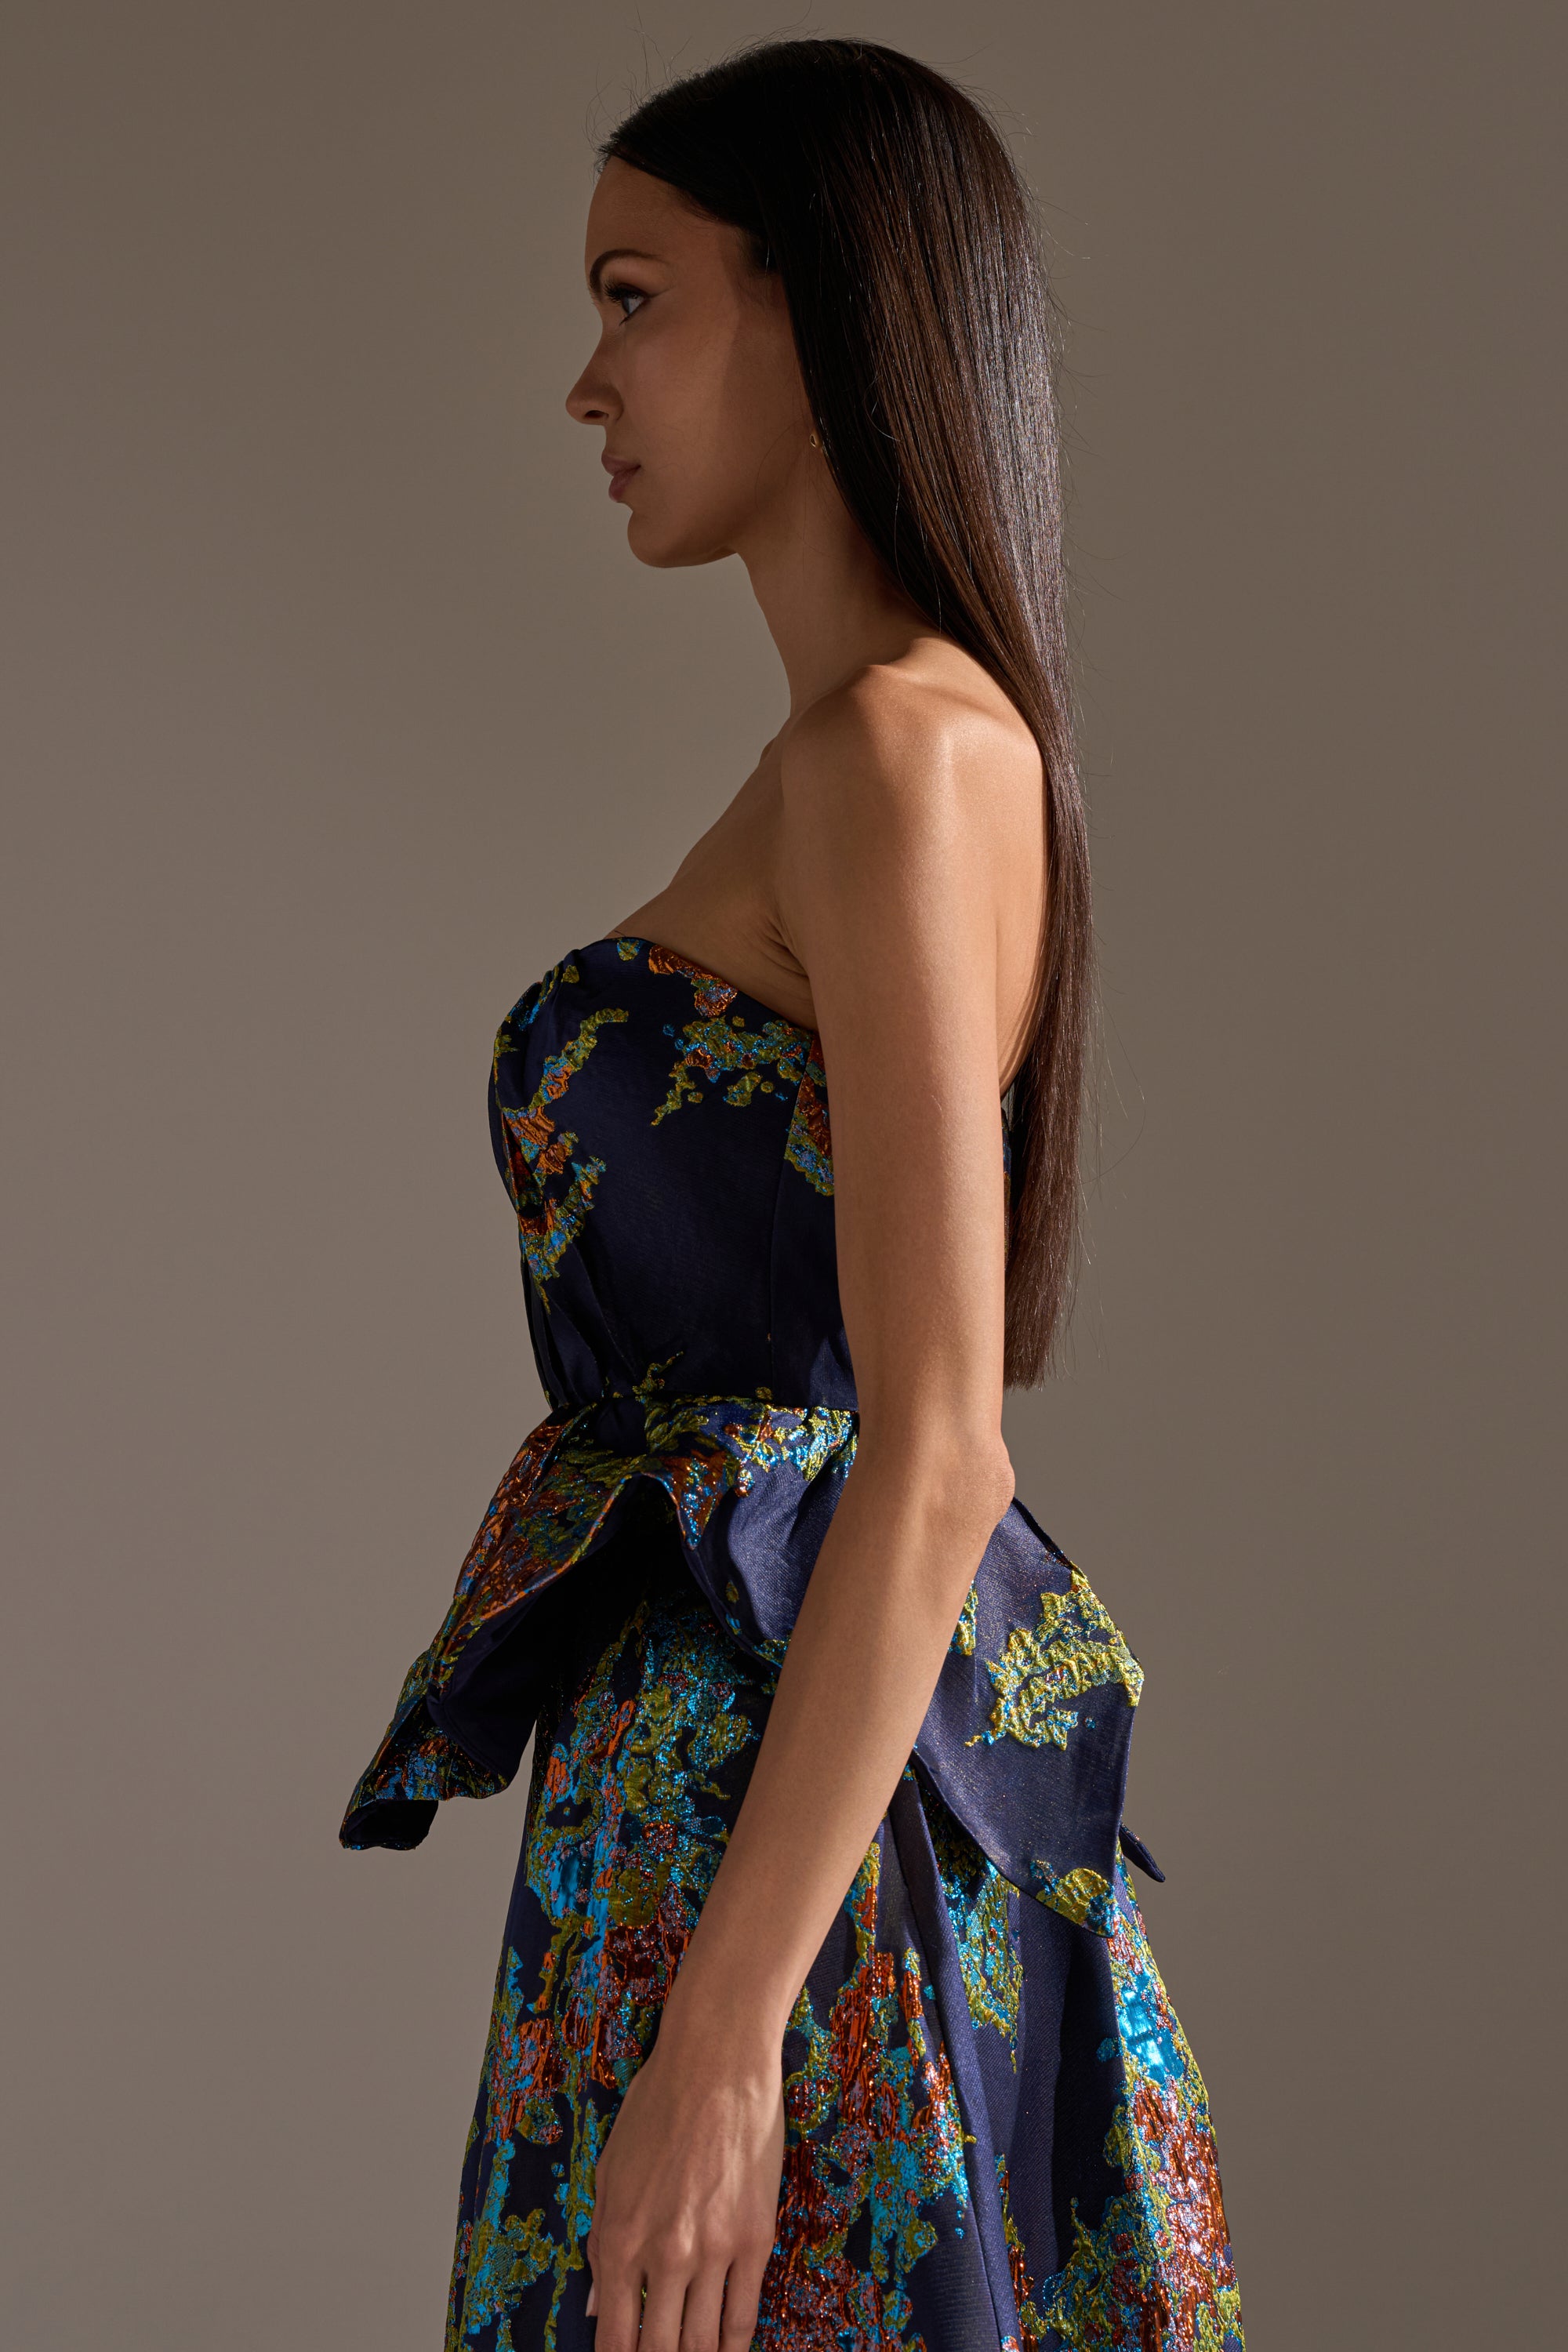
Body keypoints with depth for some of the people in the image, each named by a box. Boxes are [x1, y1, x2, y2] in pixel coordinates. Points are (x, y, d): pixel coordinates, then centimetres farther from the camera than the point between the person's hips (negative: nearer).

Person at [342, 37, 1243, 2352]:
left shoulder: (901, 749, -17)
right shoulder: (926, 732, 12)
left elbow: (935, 1459, -22)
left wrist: (723, 2028, -21)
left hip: (792, 1765, -9)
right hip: (750, 1726, 9)